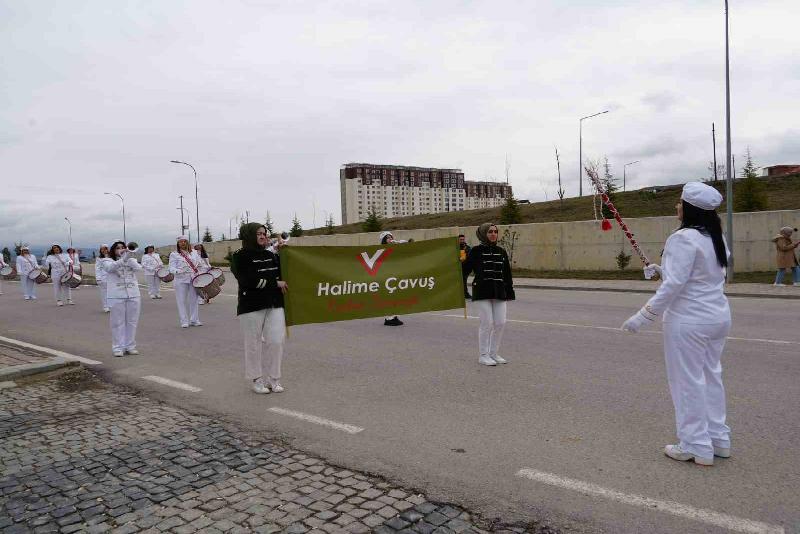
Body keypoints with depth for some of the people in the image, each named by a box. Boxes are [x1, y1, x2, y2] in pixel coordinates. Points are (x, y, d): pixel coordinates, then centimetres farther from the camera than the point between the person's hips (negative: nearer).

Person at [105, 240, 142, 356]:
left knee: (132, 322, 6)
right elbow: (110, 268, -19)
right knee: (118, 323, 1)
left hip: (133, 295, 3)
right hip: (117, 297, -3)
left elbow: (138, 268, -9)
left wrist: (129, 257, -22)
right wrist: (123, 259, -32)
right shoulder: (109, 261, 4)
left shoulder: (131, 260, 12)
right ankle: (118, 348, 7)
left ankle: (130, 346, 16)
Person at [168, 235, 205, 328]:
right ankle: (184, 321, 8)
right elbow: (171, 268, -8)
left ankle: (194, 320, 17)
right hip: (181, 280, -3)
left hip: (194, 280, 3)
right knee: (182, 300, 0)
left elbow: (200, 266, 18)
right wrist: (179, 271, -27)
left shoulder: (194, 253, 12)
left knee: (193, 299, 7)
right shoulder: (174, 254, 0)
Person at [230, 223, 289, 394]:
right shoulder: (240, 257, -4)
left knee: (276, 341, -1)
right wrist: (275, 283, -13)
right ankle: (257, 379, 17)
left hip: (274, 305, 5)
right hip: (251, 306, -5)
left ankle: (272, 378, 13)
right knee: (254, 343, 2)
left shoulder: (270, 255, 15)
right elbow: (248, 280, -16)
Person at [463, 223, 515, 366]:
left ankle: (493, 353, 19)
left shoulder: (501, 251, 13)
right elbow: (466, 269, -2)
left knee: (500, 322, 3)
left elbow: (507, 273, 17)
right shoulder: (476, 251, -1)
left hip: (499, 292, 5)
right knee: (487, 323, -6)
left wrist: (509, 292, 16)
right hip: (482, 292, -5)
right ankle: (483, 355, 8)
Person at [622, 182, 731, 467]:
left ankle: (696, 447, 12)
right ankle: (718, 439, 28)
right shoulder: (717, 238, 10)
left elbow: (674, 284, -23)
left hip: (689, 321, -9)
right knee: (711, 376, 18)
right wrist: (662, 270, 18)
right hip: (718, 316, 9)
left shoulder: (684, 238, -18)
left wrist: (643, 316, -22)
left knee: (688, 381, 2)